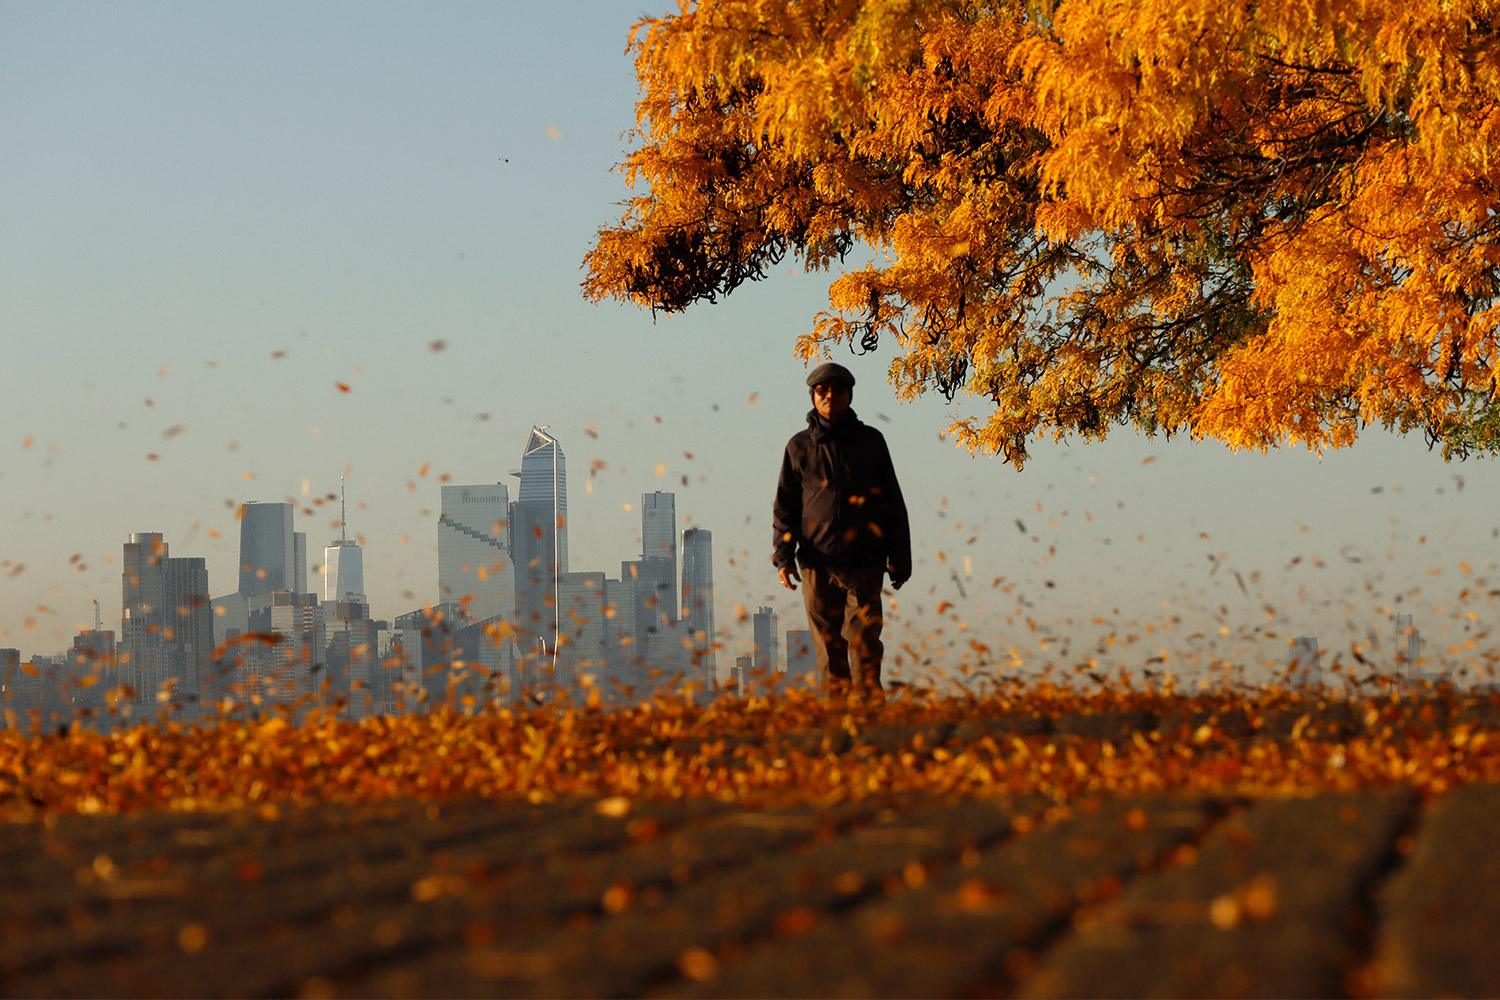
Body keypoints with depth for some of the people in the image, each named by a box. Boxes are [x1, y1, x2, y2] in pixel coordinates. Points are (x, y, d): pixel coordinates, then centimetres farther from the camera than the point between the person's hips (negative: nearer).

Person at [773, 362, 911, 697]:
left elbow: (893, 503, 12)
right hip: (818, 561, 1)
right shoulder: (800, 446, 11)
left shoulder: (870, 441, 10)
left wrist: (899, 559, 8)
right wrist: (783, 556, -1)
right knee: (828, 646, 1)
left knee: (865, 643, -8)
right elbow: (786, 505, 11)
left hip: (864, 560, -1)